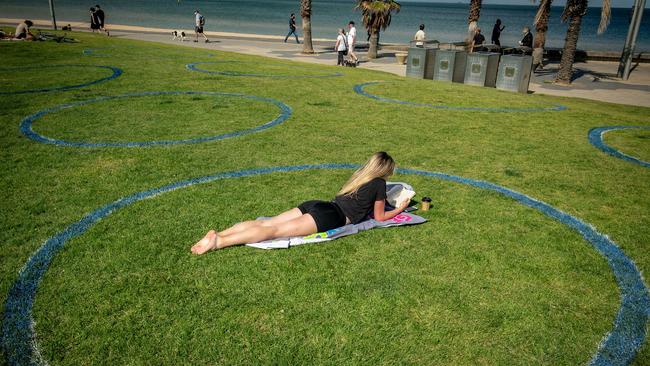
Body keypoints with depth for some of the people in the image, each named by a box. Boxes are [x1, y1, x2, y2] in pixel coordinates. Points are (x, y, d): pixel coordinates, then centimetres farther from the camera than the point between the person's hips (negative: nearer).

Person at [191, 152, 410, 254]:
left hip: (316, 206, 7)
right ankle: (219, 242, -33)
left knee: (266, 223, -6)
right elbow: (379, 217, 15)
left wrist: (379, 200, 54)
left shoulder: (360, 175, 28)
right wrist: (399, 209, 30)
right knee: (276, 230, -20)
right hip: (330, 217, -7)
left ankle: (218, 234, -20)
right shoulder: (379, 183, 6)